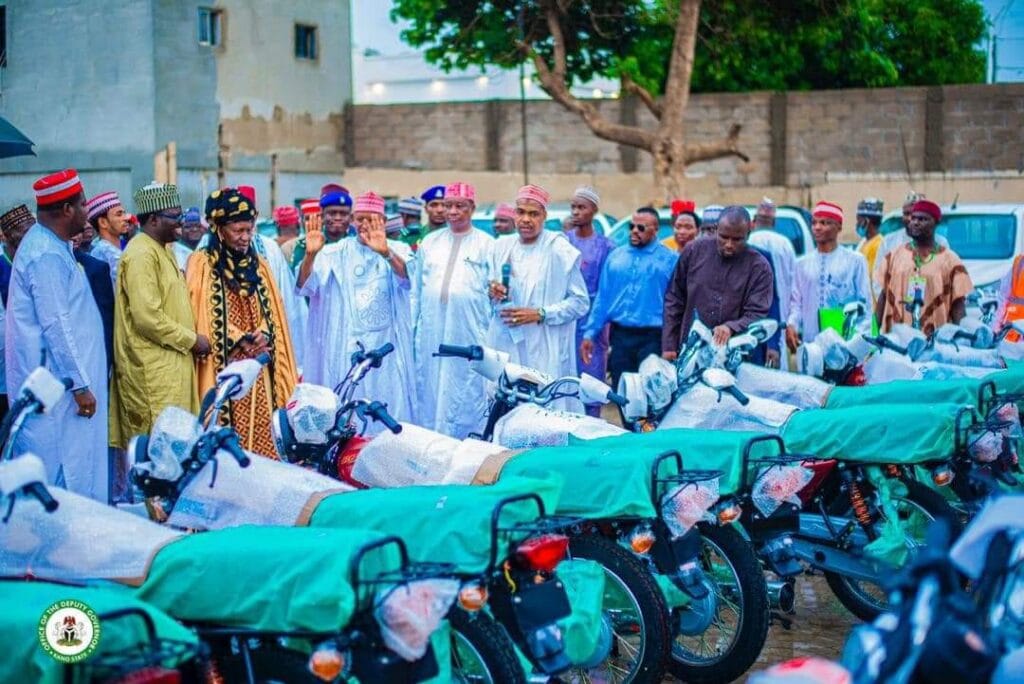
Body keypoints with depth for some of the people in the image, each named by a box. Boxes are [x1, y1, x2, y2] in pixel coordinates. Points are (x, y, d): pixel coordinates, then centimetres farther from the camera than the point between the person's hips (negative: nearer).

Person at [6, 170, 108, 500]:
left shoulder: (48, 244, 14)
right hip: (56, 382, -10)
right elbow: (56, 325, -20)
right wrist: (80, 385, -18)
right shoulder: (47, 255, -18)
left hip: (56, 379, 10)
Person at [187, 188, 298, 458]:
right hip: (223, 365, -4)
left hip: (258, 366, 4)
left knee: (261, 429, -1)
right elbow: (204, 313, -6)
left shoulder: (258, 265, 16)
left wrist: (262, 335, -8)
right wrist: (240, 341, -14)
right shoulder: (201, 263, 1)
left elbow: (272, 311, 13)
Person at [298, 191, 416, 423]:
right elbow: (306, 285, -7)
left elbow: (407, 275, -17)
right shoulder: (337, 252, 6)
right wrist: (310, 255, -28)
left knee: (389, 410, -3)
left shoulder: (397, 249, 5)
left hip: (387, 348, 0)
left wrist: (385, 252, -38)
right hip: (345, 349, 0)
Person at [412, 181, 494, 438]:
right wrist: (409, 329, 14)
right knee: (430, 394, 6)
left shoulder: (487, 244, 4)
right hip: (431, 333, 4)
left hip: (470, 334, -4)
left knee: (469, 395, -4)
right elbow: (416, 290, 17)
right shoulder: (430, 242, 15)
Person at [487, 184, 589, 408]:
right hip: (504, 345, 5)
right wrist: (493, 291, 3)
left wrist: (540, 314, -14)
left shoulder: (560, 251, -2)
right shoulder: (501, 246, 13)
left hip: (545, 352, -4)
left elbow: (581, 302, -4)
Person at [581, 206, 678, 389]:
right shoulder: (616, 257, 12)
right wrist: (590, 333, 7)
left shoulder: (670, 260, 1)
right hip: (620, 337, 4)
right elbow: (602, 299, 13)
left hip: (652, 339, -4)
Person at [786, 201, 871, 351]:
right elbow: (796, 301, 13)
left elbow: (865, 303, 2)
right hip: (811, 341, 3)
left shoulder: (855, 261, 4)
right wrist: (791, 325, -4)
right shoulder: (802, 263, 13)